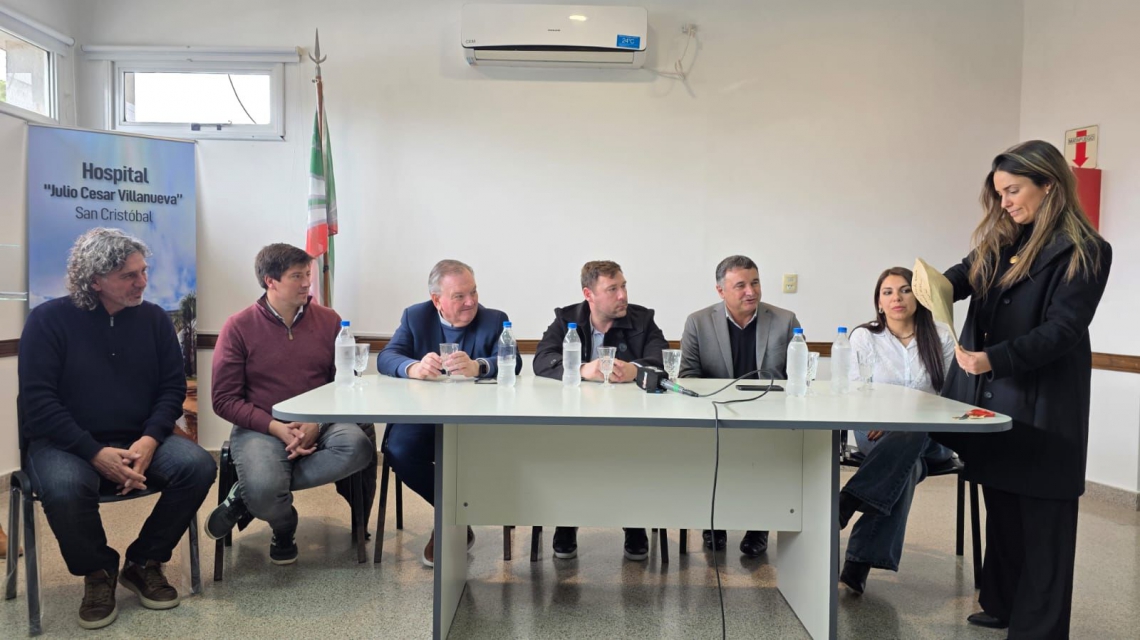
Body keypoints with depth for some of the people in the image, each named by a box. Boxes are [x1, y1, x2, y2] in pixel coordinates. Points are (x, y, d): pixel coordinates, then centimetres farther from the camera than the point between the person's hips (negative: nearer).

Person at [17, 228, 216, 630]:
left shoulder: (154, 318, 3)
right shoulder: (48, 320, -6)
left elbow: (173, 387, 2)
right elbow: (38, 401, -11)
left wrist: (150, 440, -17)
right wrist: (96, 453, -22)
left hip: (140, 440, 3)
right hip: (65, 442, -3)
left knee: (199, 467, -24)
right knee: (63, 489, -36)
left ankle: (144, 563, -1)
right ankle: (98, 572, -4)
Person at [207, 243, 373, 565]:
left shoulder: (328, 320, 6)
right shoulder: (239, 327, -1)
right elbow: (224, 400, -2)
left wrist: (316, 423, -14)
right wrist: (277, 428, -15)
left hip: (320, 426, 3)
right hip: (261, 428, -3)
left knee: (358, 447, -30)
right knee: (263, 490, -32)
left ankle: (245, 495, -12)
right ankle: (284, 526, 10)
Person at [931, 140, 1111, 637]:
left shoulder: (1085, 251, -11)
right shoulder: (999, 241, 10)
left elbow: (1062, 329, -17)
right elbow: (966, 274, 6)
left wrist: (994, 358, -28)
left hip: (1041, 407, -7)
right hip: (989, 398, 7)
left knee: (1041, 521, 3)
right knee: (1001, 509, 18)